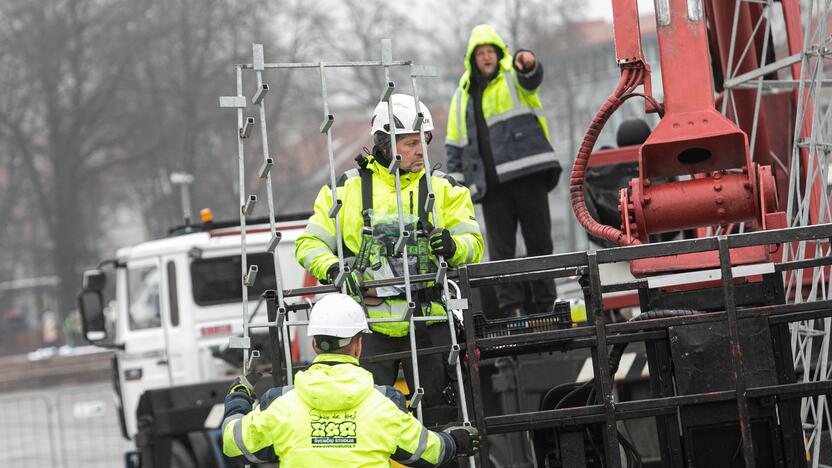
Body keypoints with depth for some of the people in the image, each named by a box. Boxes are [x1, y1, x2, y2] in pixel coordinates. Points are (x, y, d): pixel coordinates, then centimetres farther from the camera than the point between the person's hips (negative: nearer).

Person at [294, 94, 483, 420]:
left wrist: (452, 246, -20)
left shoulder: (443, 189, 10)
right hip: (369, 323, -1)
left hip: (428, 321, 1)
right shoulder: (347, 188, 6)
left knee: (440, 414, 4)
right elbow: (310, 244, 6)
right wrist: (332, 269, -15)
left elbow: (473, 243, 3)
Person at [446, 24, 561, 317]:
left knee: (539, 241, 0)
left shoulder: (513, 76, 9)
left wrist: (527, 62, -42)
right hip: (491, 185, 3)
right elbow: (455, 145, 19)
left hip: (527, 172, -3)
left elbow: (532, 77, -17)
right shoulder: (463, 96, 19)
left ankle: (547, 306, 6)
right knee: (500, 249, -2)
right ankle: (510, 309, -3)